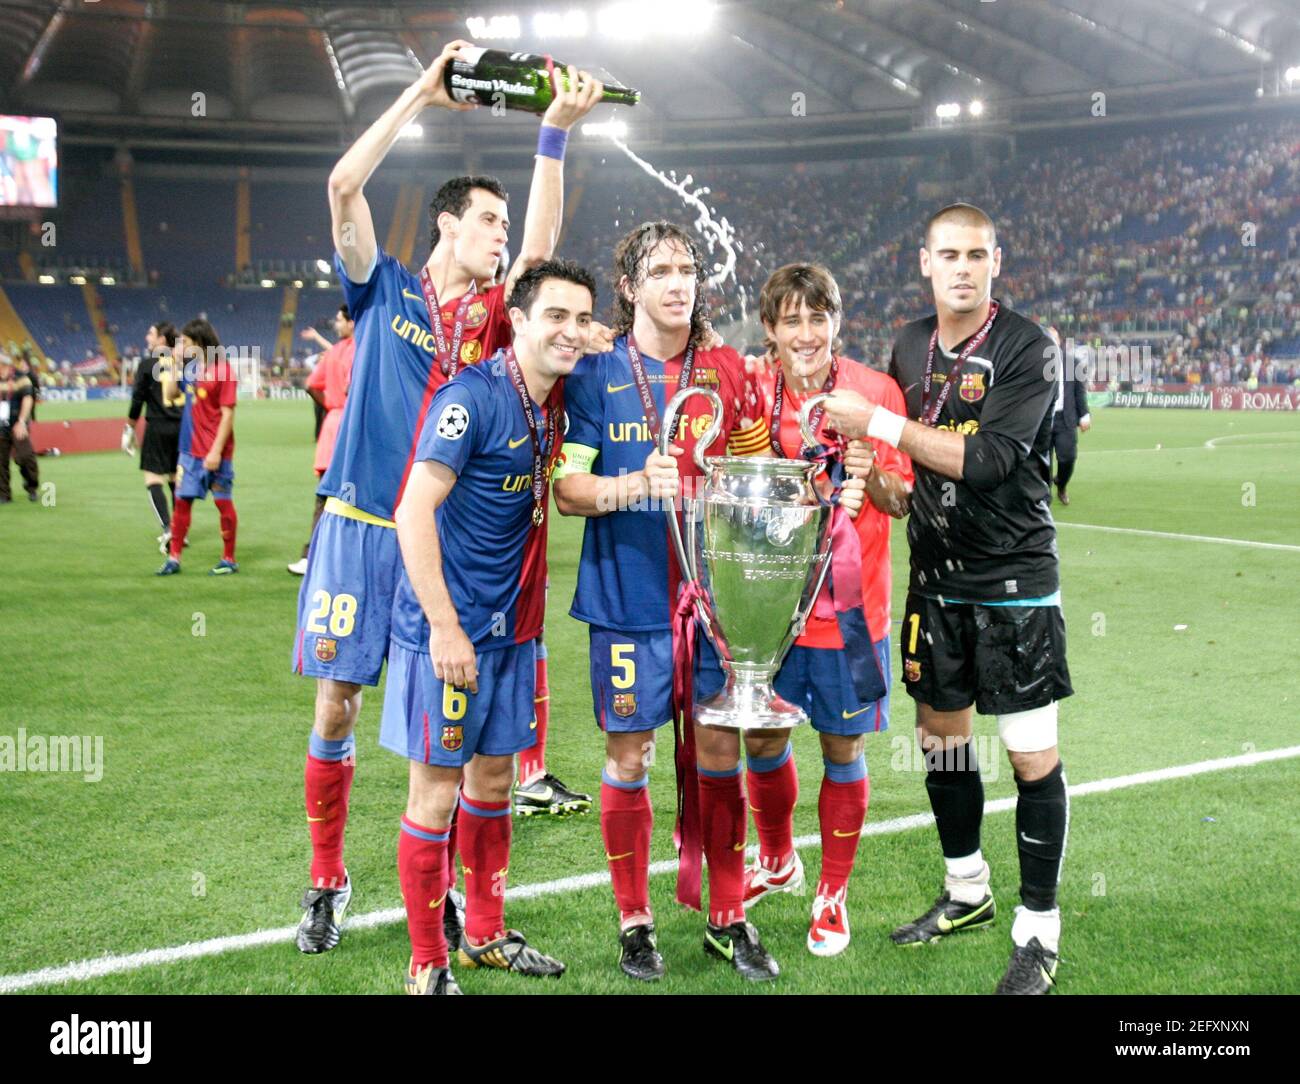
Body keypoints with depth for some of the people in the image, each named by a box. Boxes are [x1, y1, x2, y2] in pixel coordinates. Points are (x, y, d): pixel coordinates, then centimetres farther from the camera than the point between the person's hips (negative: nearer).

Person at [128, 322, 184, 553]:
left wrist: (130, 428, 4)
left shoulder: (147, 364, -6)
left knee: (153, 480, -2)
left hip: (158, 428, -4)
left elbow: (138, 399, -6)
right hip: (182, 427, 5)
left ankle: (168, 529, -18)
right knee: (176, 479, 14)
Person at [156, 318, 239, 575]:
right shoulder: (190, 367, 8)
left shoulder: (223, 369, -12)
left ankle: (229, 560, 14)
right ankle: (173, 558, 13)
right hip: (190, 448, 7)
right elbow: (170, 395, 15)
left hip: (215, 451, -7)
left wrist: (216, 451, -18)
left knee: (223, 502, 3)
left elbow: (227, 414, -15)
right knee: (182, 501, 7)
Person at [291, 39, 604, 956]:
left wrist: (555, 133, -11)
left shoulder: (491, 315, 10)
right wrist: (422, 94, -7)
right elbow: (345, 187, -6)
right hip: (359, 526, -2)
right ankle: (327, 881, 17)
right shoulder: (385, 291, 5)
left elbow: (542, 252, -6)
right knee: (337, 703, 3)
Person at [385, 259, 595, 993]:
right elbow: (414, 511, -21)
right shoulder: (473, 397, -17)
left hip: (513, 628, 8)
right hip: (451, 629, -8)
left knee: (494, 779, 18)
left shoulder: (557, 401, 8)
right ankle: (428, 966, 15)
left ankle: (486, 935, 34)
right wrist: (444, 627, -23)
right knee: (437, 791, 2)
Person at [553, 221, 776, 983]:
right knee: (630, 756, 5)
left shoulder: (729, 371, 6)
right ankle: (635, 921, 21)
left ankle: (728, 918, 22)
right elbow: (565, 490, -7)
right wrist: (638, 483, -23)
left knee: (721, 751, 8)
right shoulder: (596, 373, -3)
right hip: (630, 597, -2)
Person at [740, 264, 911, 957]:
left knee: (843, 749, 5)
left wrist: (869, 476, -25)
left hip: (848, 607, -2)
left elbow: (900, 502, -5)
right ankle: (777, 861, 37)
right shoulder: (757, 397, 1)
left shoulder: (875, 392, -6)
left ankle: (833, 893, 24)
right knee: (761, 741, 9)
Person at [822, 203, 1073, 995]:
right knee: (941, 730, 15)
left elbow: (987, 460, -24)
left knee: (1033, 753, -4)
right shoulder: (910, 347, 7)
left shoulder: (1027, 348, -12)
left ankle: (1040, 930, 10)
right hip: (937, 579, 6)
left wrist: (877, 423, -21)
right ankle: (967, 893, 34)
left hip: (1015, 580, -6)